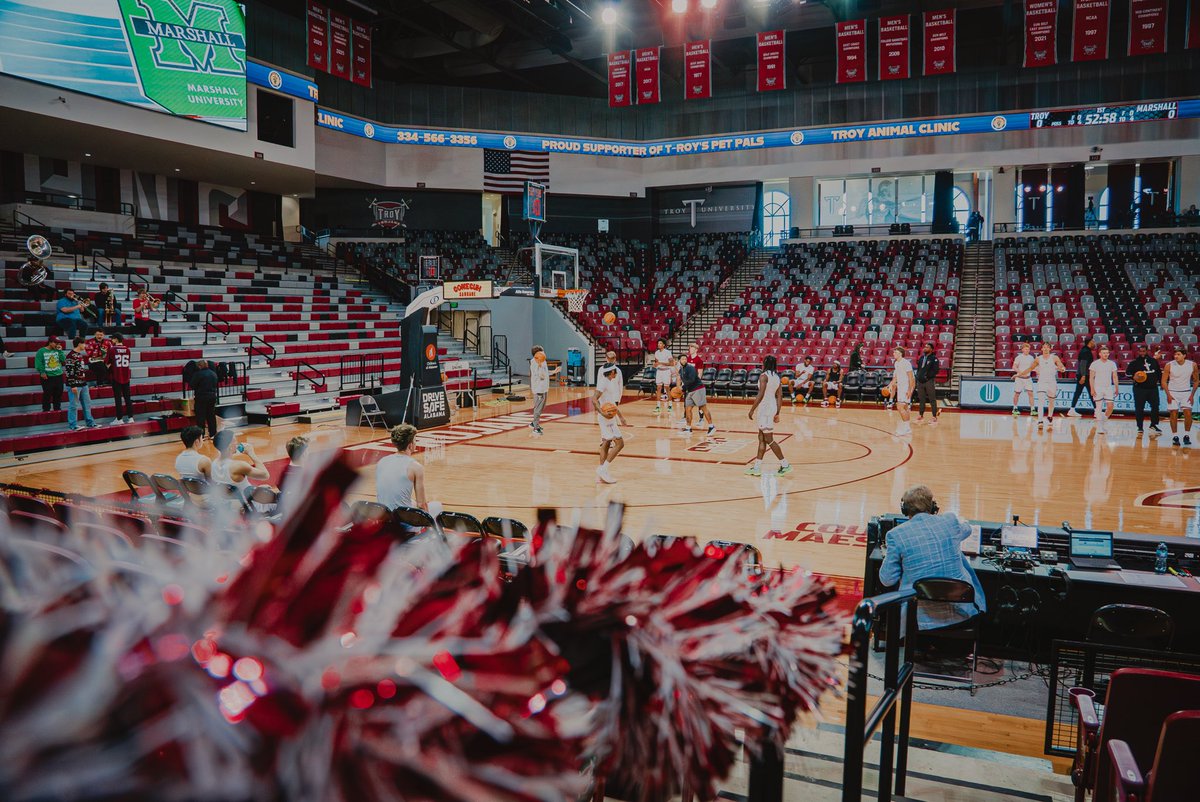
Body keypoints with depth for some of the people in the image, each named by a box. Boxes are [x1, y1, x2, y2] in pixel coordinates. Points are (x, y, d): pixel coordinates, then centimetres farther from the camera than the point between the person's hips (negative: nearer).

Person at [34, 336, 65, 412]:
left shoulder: (57, 350, 9)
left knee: (58, 393, 10)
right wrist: (42, 372, -15)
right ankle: (46, 409, 6)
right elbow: (38, 363, -8)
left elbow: (63, 360, -1)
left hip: (58, 375, 5)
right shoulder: (41, 351, -4)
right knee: (47, 394, -3)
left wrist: (60, 351, -5)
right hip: (47, 376, -5)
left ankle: (57, 408, 22)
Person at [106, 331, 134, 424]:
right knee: (127, 397, 8)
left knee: (118, 397, -1)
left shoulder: (112, 349, -9)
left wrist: (109, 365, 21)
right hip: (126, 376, 4)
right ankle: (130, 417, 8)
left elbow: (107, 362, -2)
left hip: (116, 376, -4)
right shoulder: (127, 350, 4)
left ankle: (119, 419, 0)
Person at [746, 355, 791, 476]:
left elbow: (761, 395, -21)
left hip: (765, 408, -9)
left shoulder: (764, 376, -13)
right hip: (772, 407, 9)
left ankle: (785, 464, -2)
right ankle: (757, 467, 13)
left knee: (768, 439, -3)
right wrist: (777, 413, 14)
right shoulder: (777, 377, 12)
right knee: (762, 438, 12)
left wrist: (752, 410, -16)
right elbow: (780, 397, 11)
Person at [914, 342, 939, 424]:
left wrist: (928, 376, -19)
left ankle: (934, 417, 3)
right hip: (920, 381, 7)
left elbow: (936, 370, -14)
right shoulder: (922, 358, 14)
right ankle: (921, 416, 21)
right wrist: (918, 376, 10)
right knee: (921, 399, 12)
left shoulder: (933, 358, -7)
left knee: (932, 400, -1)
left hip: (929, 381, -7)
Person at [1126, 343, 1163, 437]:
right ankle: (1140, 428, 6)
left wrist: (1161, 383, 16)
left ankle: (1153, 425, 18)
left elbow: (1159, 372, 18)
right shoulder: (1134, 363, -1)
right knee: (1139, 409, -2)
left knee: (1155, 407, 4)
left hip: (1153, 388, 3)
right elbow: (1127, 373, 0)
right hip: (1140, 389, -3)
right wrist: (1133, 378, -18)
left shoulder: (1154, 361, 10)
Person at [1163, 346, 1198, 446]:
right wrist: (1168, 395, -12)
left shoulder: (1192, 365, -7)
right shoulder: (1169, 365, -12)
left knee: (1188, 413, -8)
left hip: (1186, 393, 1)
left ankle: (1187, 436, 5)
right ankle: (1174, 436, 6)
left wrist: (1192, 395, -1)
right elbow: (1164, 381, -4)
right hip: (1173, 393, -1)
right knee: (1174, 414, -3)